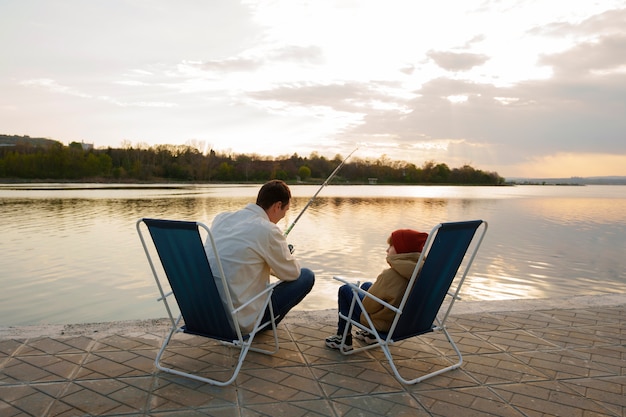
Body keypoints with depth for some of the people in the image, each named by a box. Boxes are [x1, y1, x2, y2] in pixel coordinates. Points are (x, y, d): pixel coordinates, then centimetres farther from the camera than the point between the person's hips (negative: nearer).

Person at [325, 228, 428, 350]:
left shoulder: (390, 275, -32)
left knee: (345, 290, 9)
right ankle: (370, 334, 36)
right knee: (366, 285, 27)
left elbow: (368, 306, -22)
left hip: (383, 324, -8)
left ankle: (344, 338, 17)